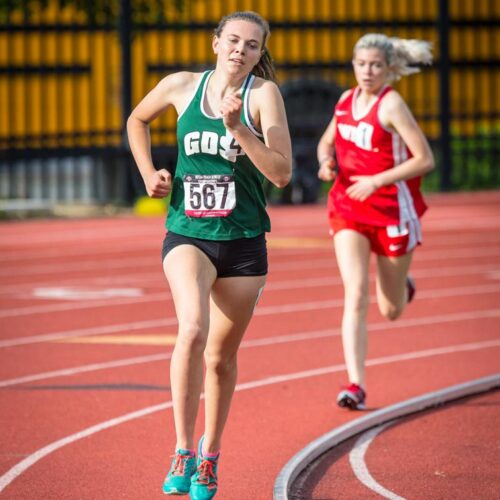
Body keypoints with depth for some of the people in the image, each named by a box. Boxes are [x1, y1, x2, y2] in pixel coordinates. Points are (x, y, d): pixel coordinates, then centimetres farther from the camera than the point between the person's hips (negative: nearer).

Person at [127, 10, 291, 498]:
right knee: (192, 330, -26)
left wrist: (236, 127, -25)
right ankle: (182, 453, -21)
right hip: (187, 235, 0)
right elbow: (137, 120, 23)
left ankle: (209, 457, 31)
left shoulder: (263, 93, -6)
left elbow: (281, 173, -16)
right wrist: (148, 173, 8)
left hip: (243, 243, 0)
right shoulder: (181, 86, 1)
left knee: (221, 356, 10)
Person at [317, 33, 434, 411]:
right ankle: (356, 385, -17)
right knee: (356, 295, -15)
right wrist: (327, 162, -2)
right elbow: (327, 142, 21)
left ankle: (401, 285, 48)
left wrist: (376, 181, -23)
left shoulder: (391, 104, -14)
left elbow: (425, 160, -17)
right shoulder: (346, 100, 4)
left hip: (392, 212, -3)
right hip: (348, 211, 3)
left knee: (391, 311, 11)